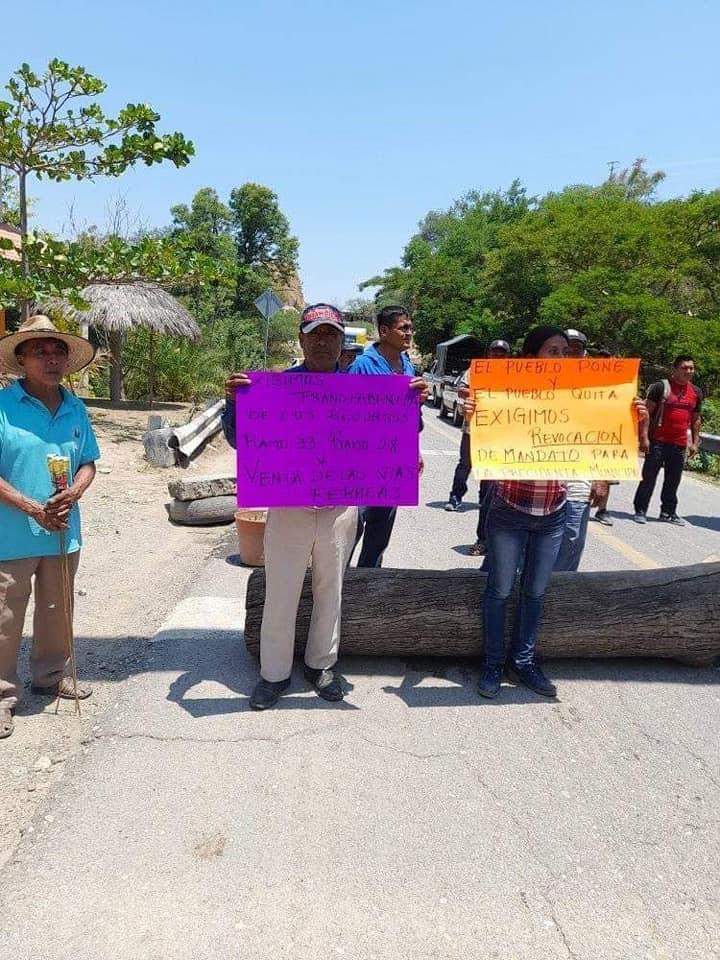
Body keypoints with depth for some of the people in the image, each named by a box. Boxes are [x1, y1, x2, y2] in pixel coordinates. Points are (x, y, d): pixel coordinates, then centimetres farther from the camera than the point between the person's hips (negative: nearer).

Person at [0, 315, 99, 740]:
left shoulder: (75, 408, 5)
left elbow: (89, 463, 10)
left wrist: (72, 493, -10)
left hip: (64, 532, 5)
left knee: (57, 609, 19)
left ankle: (51, 675, 38)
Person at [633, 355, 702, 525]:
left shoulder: (696, 392, 12)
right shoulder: (661, 387, -5)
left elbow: (696, 419, 20)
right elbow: (648, 412, -5)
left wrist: (695, 442, 15)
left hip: (680, 444, 5)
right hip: (658, 441, -5)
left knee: (673, 479, 12)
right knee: (649, 477, -2)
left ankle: (668, 512, 23)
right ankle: (640, 510, 7)